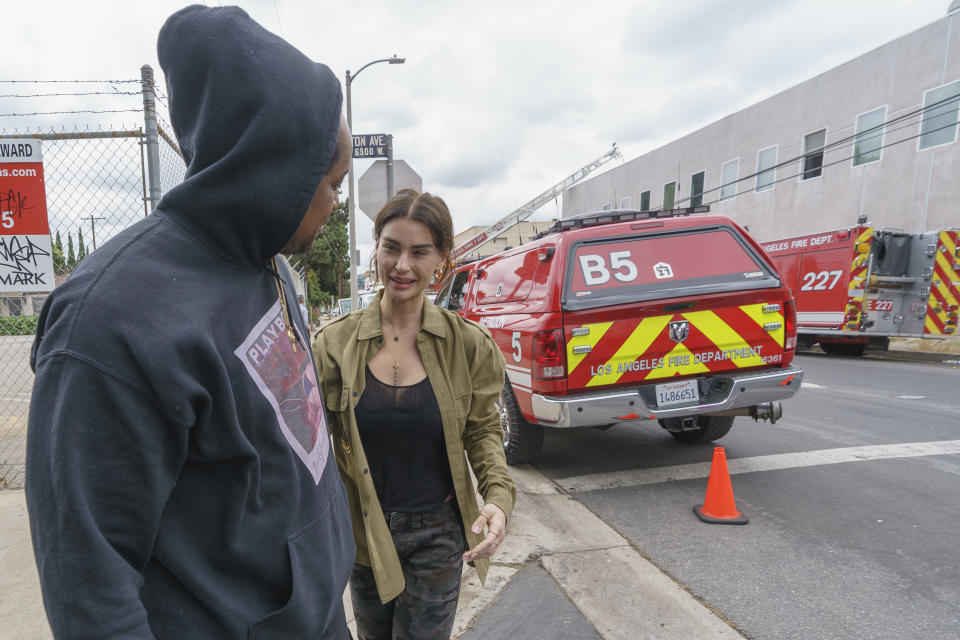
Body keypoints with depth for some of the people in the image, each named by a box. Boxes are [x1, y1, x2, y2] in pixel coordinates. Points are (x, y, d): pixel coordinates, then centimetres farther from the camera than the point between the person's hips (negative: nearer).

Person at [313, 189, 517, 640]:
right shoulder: (335, 342, -11)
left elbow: (482, 429, -2)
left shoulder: (467, 344, -11)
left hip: (438, 533, -1)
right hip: (362, 530, 2)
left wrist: (499, 495, -17)